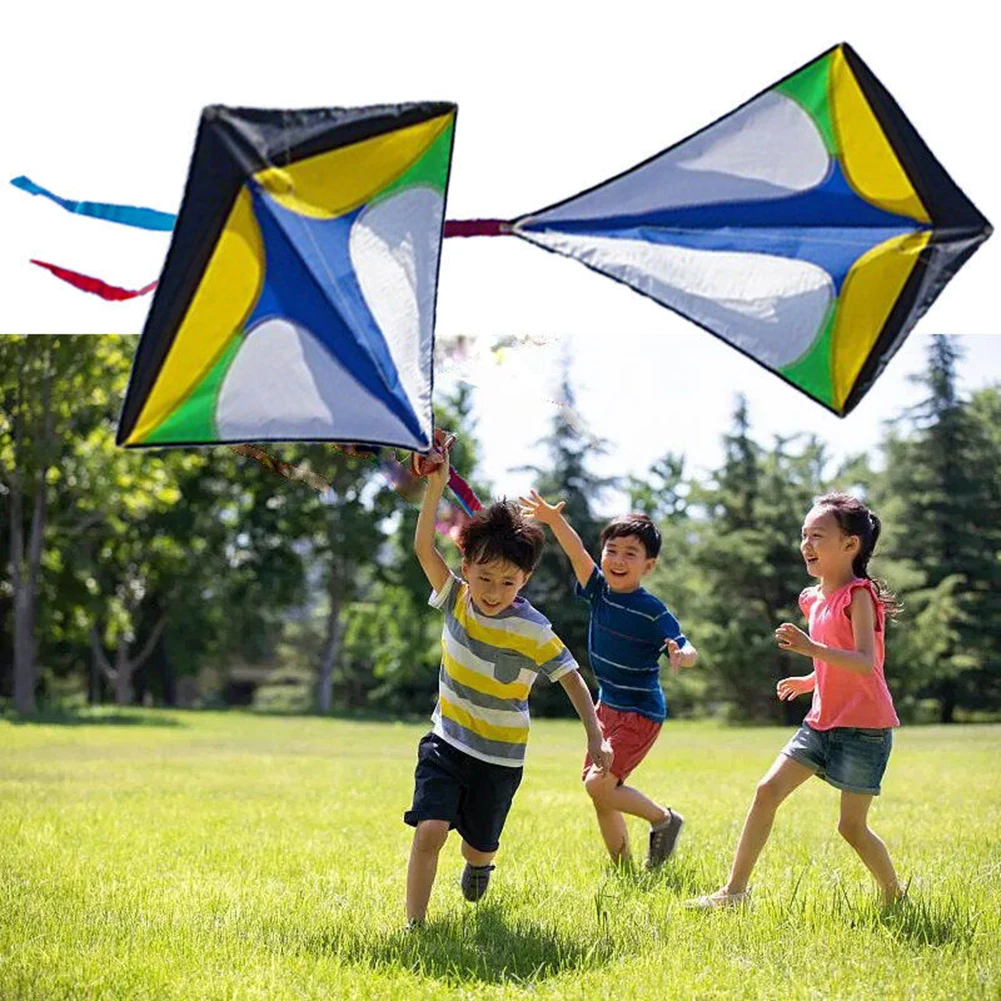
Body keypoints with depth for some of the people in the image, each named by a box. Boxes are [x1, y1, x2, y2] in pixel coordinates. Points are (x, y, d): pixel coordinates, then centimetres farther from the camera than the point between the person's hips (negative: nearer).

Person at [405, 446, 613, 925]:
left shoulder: (534, 632, -18)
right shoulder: (456, 600, -9)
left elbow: (572, 678, -13)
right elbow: (424, 547, -17)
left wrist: (595, 737, -22)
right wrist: (435, 486, -27)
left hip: (499, 758, -1)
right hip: (446, 742, 1)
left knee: (480, 845, 14)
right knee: (429, 831, -17)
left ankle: (478, 865, 52)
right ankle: (414, 923, -10)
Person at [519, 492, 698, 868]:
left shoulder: (652, 612, -18)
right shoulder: (599, 590, -3)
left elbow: (689, 650, -20)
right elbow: (577, 553, -17)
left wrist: (681, 655, -45)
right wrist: (554, 520, -34)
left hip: (641, 713, -7)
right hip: (608, 706, 7)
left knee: (599, 784, -16)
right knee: (597, 786, 8)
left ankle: (664, 819, 6)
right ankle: (621, 865, 21)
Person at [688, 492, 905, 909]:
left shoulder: (858, 595, -13)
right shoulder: (814, 599, 11)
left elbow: (864, 663, -28)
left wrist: (811, 648, -38)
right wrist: (806, 682, 15)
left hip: (864, 728, -8)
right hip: (822, 721, 8)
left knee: (851, 827, -2)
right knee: (767, 790, -3)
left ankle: (895, 898, 19)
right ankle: (735, 890, 1)